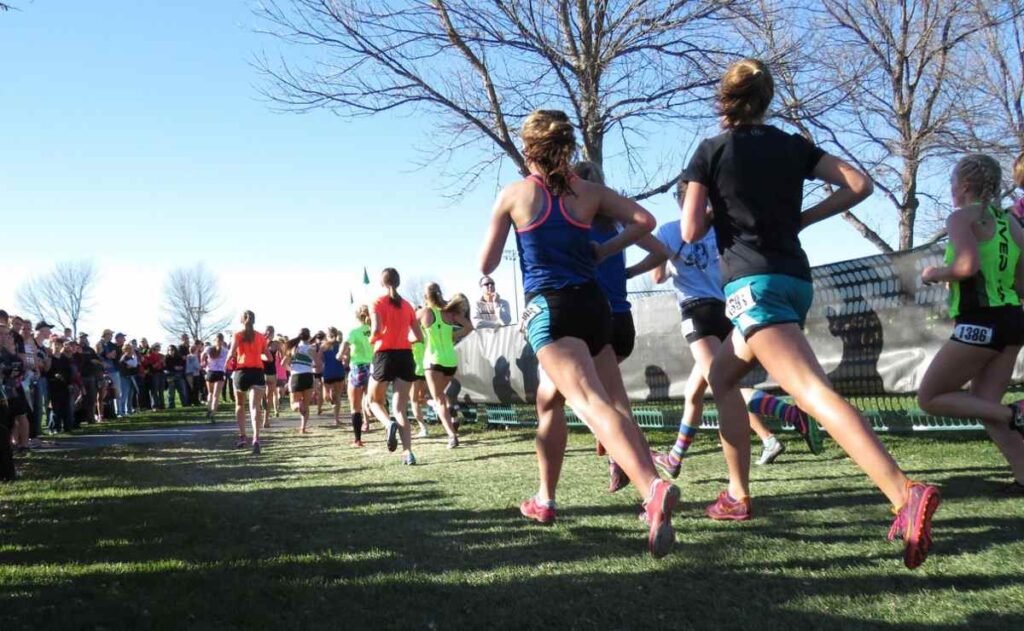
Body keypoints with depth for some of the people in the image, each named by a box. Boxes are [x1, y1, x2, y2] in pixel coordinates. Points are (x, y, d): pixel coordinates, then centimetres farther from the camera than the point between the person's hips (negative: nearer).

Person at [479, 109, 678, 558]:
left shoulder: (513, 195, 6)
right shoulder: (589, 192, 13)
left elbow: (486, 265, 10)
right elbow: (644, 220, 3)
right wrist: (601, 253, 16)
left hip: (549, 307, -4)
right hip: (593, 306, 4)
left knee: (591, 404, -21)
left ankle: (653, 488, -43)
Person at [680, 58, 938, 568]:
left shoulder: (711, 152, 2)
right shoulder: (792, 146, 13)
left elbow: (691, 232, -3)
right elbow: (859, 184, 3)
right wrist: (801, 218, 12)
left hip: (752, 282, -7)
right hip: (796, 279, 7)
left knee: (811, 390, -19)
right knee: (721, 377, 23)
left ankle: (906, 494, -36)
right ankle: (738, 494, 23)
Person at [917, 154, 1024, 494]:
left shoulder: (962, 218, -7)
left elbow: (968, 265, -24)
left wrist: (935, 273, -6)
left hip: (979, 323, -8)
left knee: (929, 398, 4)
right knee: (984, 404, 13)